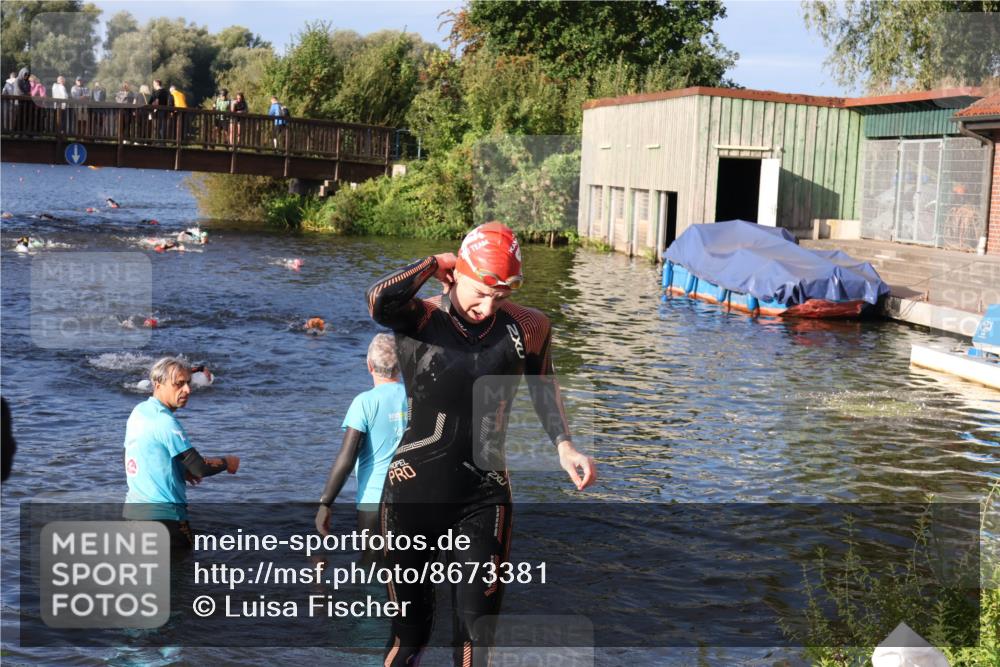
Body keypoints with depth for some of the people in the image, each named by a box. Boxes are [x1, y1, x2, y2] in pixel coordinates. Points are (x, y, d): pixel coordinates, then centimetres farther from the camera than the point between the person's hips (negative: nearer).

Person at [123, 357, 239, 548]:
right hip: (162, 514, -9)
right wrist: (227, 462, 2)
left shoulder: (138, 412, 10)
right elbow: (201, 468, -16)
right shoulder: (166, 422, -17)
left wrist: (182, 472, 16)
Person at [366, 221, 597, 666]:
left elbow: (543, 388, 15)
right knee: (409, 623, 12)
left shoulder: (525, 328, -2)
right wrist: (434, 263, -16)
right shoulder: (419, 319, -9)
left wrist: (563, 445, 1)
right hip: (414, 491, -1)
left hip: (484, 496, 1)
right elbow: (379, 300, -31)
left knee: (476, 627, 2)